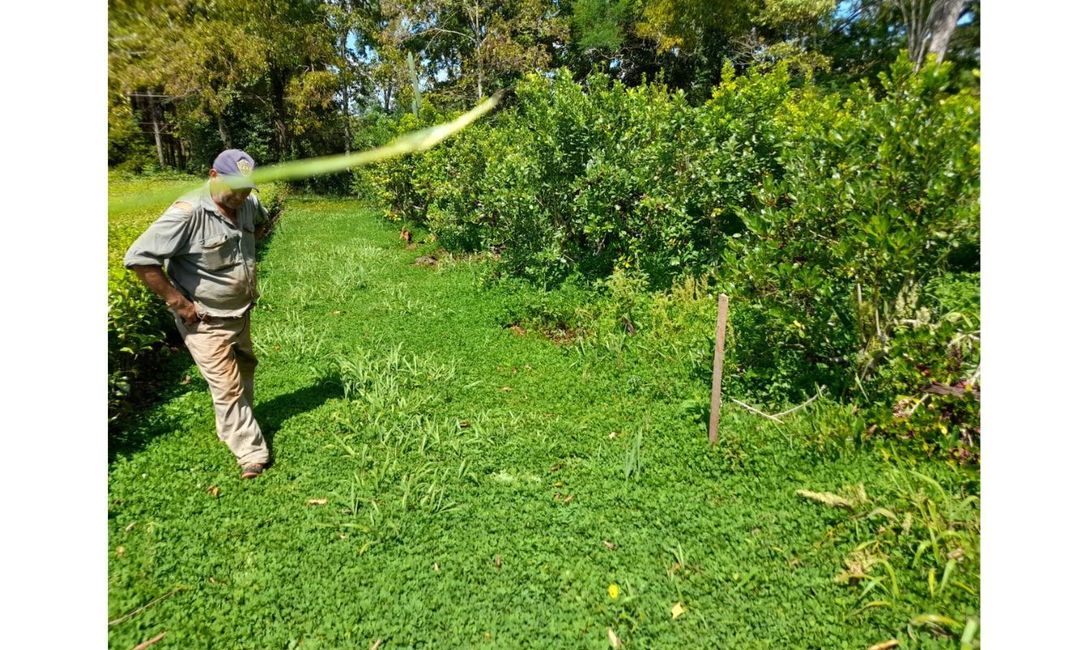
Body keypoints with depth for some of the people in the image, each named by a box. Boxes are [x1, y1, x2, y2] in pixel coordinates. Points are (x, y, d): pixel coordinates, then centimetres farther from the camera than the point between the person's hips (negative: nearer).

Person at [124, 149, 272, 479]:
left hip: (240, 313, 8)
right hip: (205, 322, -8)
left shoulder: (246, 204, -3)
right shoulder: (188, 212, -25)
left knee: (245, 368, 23)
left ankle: (233, 428, 47)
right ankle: (252, 455, 10)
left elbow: (262, 218, 23)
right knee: (228, 388, -3)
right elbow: (139, 258, -27)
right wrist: (178, 303, -22)